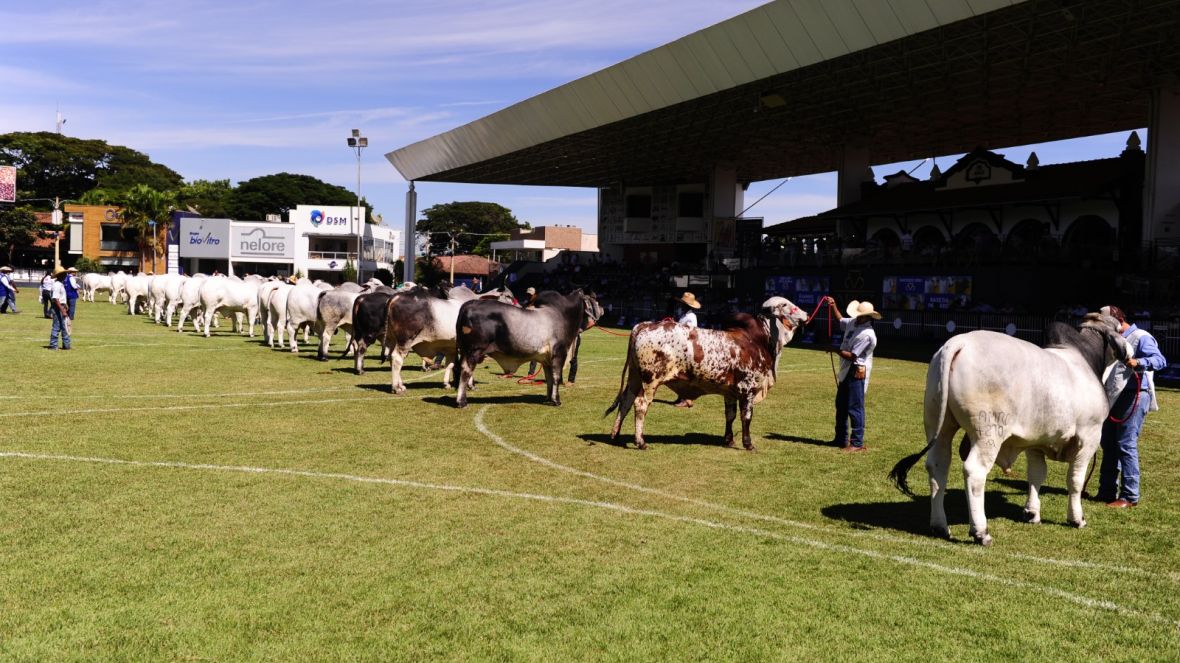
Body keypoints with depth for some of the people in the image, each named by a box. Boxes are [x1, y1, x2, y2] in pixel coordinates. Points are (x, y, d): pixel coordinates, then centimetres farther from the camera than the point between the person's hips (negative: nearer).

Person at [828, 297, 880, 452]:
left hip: (857, 373, -10)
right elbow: (841, 320, 30)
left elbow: (852, 356, -22)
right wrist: (833, 306, 21)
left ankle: (857, 443, -2)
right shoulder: (853, 322, 5)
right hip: (846, 371, 10)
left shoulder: (866, 334, -22)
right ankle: (841, 438, 30)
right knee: (841, 406, 18)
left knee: (855, 407, -7)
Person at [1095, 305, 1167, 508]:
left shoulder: (1141, 338, -8)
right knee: (1108, 443, 11)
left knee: (1126, 445, -8)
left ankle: (1130, 496, -2)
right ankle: (1107, 491, 20)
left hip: (1136, 396, -9)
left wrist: (1138, 363, -38)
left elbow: (1160, 360, -21)